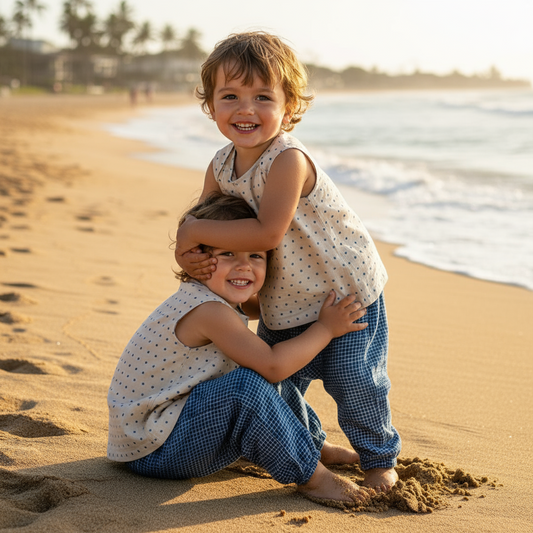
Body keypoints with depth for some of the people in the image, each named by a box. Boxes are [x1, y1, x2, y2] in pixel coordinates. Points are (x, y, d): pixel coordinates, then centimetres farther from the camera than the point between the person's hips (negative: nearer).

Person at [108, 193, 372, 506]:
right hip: (153, 452, -11)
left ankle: (317, 445, 33)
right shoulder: (208, 311, -27)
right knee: (250, 384, -31)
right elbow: (272, 365, -29)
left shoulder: (219, 294, 3)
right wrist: (326, 328, -19)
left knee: (274, 382, 18)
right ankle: (311, 476, -16)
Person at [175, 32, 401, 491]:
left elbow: (267, 233, -38)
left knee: (354, 381, -4)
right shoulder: (220, 167, -7)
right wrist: (190, 256, -24)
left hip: (346, 287, -7)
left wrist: (196, 231, -31)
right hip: (284, 299, 7)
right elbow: (201, 225, -1)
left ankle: (380, 457, 20)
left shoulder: (289, 160, -31)